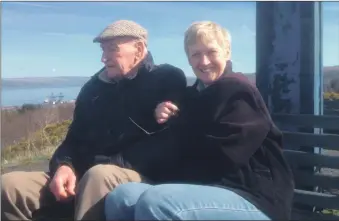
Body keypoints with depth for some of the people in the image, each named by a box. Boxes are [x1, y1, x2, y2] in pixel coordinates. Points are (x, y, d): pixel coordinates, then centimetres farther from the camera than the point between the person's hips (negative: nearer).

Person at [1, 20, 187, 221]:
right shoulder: (95, 86, 19)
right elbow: (75, 138, 20)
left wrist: (112, 164, -17)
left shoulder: (168, 80, 2)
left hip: (140, 178, -6)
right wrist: (63, 166, -3)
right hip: (83, 178, 6)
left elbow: (167, 147, -10)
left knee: (99, 176, -40)